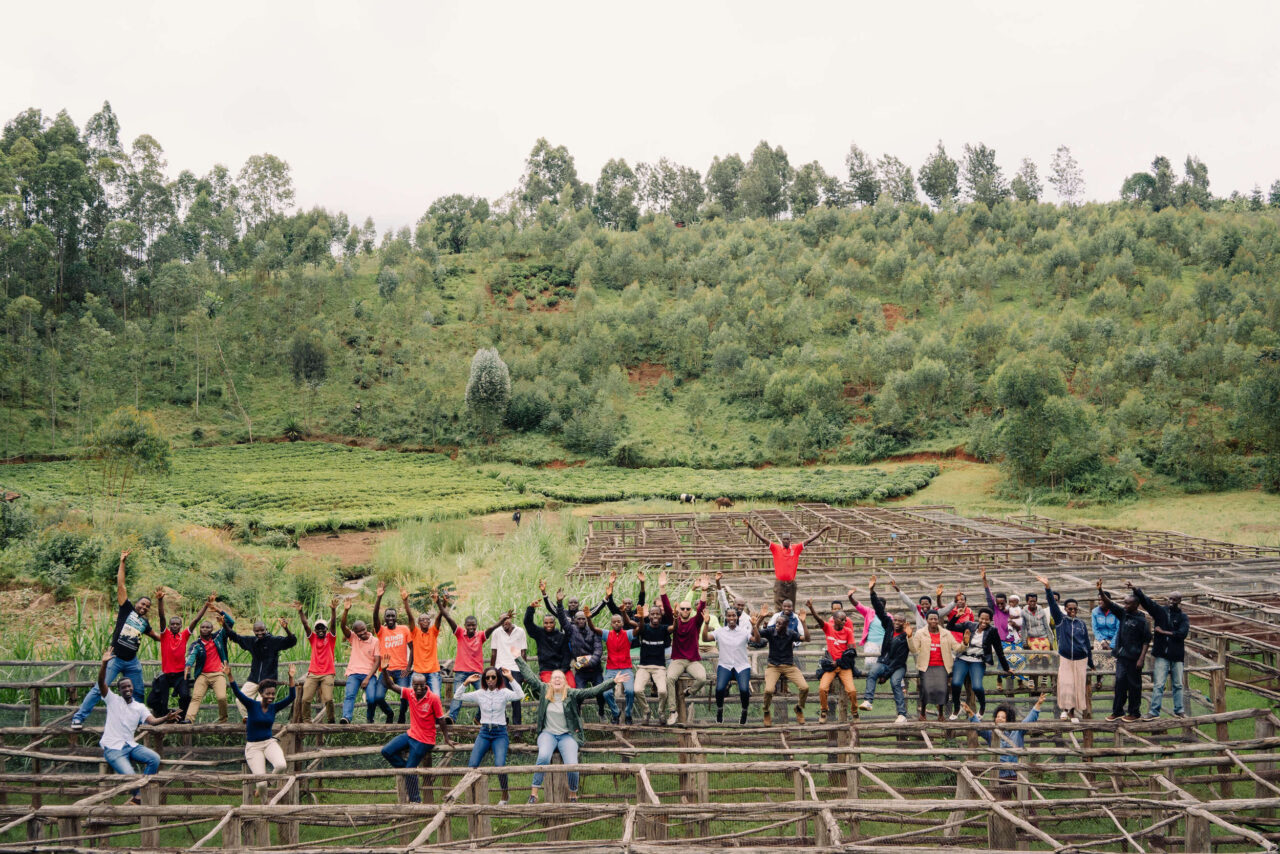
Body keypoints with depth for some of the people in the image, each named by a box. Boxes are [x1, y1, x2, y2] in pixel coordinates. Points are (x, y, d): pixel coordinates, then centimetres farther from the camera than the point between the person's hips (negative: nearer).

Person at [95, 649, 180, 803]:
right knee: (130, 776, -25)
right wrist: (104, 663, -29)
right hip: (113, 748, -4)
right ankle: (138, 795, 8)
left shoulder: (140, 708, 10)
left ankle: (137, 797, -9)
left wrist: (166, 718, -29)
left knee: (155, 758, -19)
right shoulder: (113, 700, 2)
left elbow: (152, 721, -7)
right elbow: (101, 683, -13)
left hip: (131, 745, 4)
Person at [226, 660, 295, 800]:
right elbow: (237, 692, -19)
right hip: (253, 746, -3)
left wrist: (291, 678, -18)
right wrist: (229, 676, -33)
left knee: (281, 765, -29)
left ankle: (260, 787, 3)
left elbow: (291, 697, -7)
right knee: (262, 784, -13)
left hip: (269, 742, 3)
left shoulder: (274, 707, 1)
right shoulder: (252, 705, -8)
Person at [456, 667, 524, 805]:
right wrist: (466, 682, -2)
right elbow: (458, 697, 7)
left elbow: (520, 695, -19)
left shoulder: (504, 693, -1)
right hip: (484, 732, 3)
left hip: (500, 733, -3)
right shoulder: (480, 694, 6)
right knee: (472, 766, -15)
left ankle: (505, 794, 2)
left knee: (499, 765, -22)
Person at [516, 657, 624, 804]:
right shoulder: (544, 690, 4)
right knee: (543, 756, -31)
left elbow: (592, 691, -9)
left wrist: (613, 683, -17)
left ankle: (573, 795, 5)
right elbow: (529, 676, 8)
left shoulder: (572, 694, -2)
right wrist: (518, 659, 9)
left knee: (572, 765, -22)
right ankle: (534, 793, -20)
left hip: (568, 735, -1)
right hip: (548, 733, 1)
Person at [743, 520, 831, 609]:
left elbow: (809, 540, 3)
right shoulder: (776, 548, 0)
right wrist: (751, 527, -11)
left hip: (791, 583, 2)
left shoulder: (796, 548, 5)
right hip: (779, 583, -2)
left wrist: (822, 531, -1)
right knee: (778, 608, -3)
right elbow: (762, 538, -4)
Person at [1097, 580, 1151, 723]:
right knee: (1120, 683, 7)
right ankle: (1118, 711, 14)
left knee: (1134, 685, 4)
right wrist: (1100, 591, -17)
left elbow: (1146, 641, -10)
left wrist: (1141, 659, -14)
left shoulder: (1141, 620, -10)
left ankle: (1135, 713, 14)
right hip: (1121, 656, 5)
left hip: (1134, 658, -5)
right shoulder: (1123, 614, 5)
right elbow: (1109, 603, -1)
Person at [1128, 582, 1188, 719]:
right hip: (1162, 655, -1)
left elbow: (1182, 633, -13)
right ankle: (1154, 711, 1)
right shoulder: (1160, 611, 3)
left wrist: (1164, 632, -12)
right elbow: (1146, 601, -10)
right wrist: (1135, 589, -25)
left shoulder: (1183, 617, 2)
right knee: (1158, 685, -2)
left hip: (1177, 656, 1)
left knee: (1178, 685, 11)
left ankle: (1179, 710, 23)